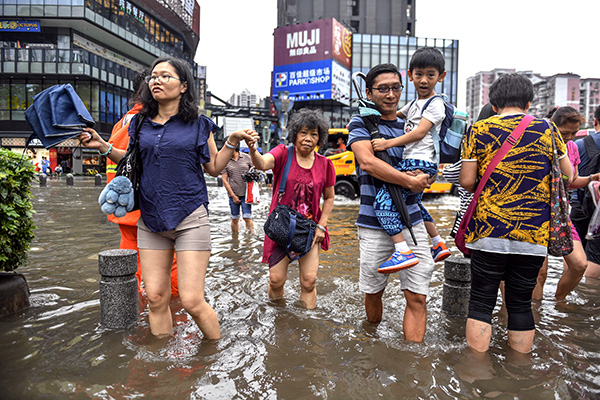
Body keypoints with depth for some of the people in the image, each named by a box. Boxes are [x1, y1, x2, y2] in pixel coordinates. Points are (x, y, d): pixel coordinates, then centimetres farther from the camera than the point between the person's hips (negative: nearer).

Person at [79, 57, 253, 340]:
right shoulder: (140, 123, 11)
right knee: (156, 297, 8)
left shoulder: (198, 124, 2)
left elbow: (214, 168, 7)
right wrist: (103, 147, 9)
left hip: (189, 218, -4)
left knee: (192, 301, -6)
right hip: (150, 219, 4)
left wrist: (232, 142, -6)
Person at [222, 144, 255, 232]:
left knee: (247, 217, -7)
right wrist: (233, 196, -5)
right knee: (234, 219, 6)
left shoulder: (246, 157, 4)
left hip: (246, 193, -1)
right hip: (233, 194, 1)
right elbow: (224, 180, 2)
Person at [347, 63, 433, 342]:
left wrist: (424, 176, -9)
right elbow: (367, 162, -18)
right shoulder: (360, 123, 1)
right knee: (373, 292, 11)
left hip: (411, 221, 3)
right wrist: (409, 180, -15)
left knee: (417, 297, -1)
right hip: (375, 224, -3)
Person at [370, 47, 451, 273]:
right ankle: (438, 245, 38)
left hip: (420, 163, -11)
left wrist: (388, 143, -26)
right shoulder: (414, 104, 22)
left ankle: (403, 252, -25)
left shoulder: (435, 104, -5)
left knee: (384, 201, -21)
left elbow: (420, 132, -18)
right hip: (412, 162, 11)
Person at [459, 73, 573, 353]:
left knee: (481, 302, 7)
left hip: (489, 231, -2)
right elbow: (569, 177, 11)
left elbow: (467, 181, -3)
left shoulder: (479, 130, 0)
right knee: (521, 303, 14)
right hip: (534, 234, 2)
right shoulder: (547, 129, 6)